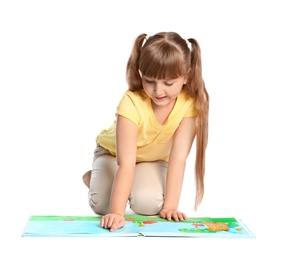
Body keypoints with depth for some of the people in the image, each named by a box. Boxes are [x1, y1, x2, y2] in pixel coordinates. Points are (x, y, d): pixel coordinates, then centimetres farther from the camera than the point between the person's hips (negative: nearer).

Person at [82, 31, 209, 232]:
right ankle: (93, 177, 13)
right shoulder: (132, 103, -37)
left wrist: (170, 206, -33)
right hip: (113, 152, -1)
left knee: (148, 204, -25)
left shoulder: (189, 104, -30)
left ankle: (131, 185, 10)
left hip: (153, 159, 2)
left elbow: (178, 158, -28)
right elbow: (126, 163, -41)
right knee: (103, 205, -22)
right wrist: (116, 212, -48)